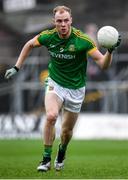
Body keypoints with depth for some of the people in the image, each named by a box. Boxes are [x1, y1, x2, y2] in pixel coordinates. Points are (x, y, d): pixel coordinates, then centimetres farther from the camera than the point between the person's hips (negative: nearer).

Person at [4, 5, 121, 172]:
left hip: (75, 89, 0)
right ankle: (46, 159, -16)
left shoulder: (83, 40, -21)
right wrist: (17, 67, 7)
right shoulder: (48, 36, -12)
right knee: (51, 116, -27)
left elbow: (103, 64, -22)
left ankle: (62, 153, 43)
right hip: (55, 84, 0)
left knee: (67, 130, 8)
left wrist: (110, 51, -42)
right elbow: (29, 45, 9)